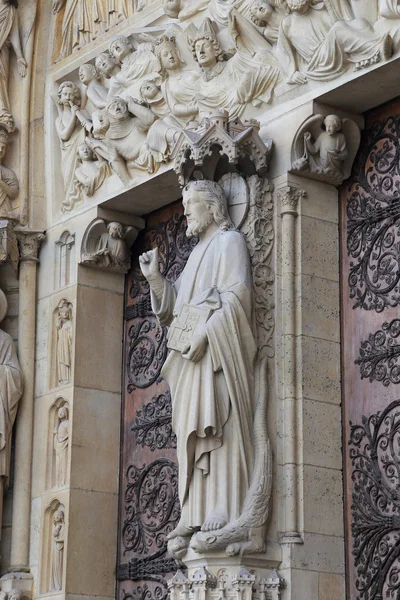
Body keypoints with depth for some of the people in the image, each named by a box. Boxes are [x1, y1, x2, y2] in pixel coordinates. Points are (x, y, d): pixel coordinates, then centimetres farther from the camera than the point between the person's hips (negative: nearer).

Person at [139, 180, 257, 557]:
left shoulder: (229, 241, 3)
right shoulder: (198, 253, 28)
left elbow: (235, 296, -11)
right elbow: (174, 306, 21)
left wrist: (205, 332, -20)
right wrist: (154, 278, 7)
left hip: (215, 349, -8)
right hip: (190, 355, 8)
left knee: (218, 423, -15)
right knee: (192, 432, 0)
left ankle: (225, 509, -20)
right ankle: (196, 517, -4)